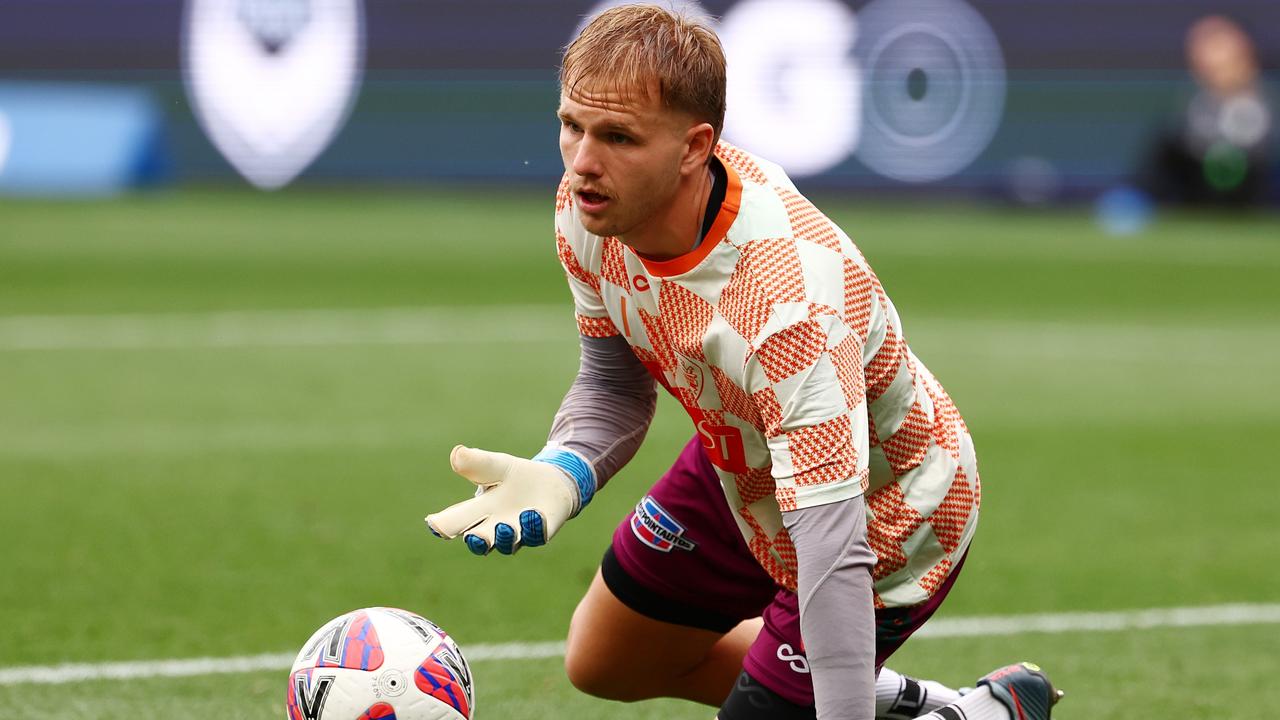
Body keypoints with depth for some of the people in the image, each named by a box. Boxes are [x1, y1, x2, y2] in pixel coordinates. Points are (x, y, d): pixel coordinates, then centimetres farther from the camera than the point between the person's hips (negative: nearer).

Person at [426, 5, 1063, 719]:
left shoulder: (788, 302, -45)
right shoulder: (591, 207, -21)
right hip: (742, 470, 8)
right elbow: (615, 382, -5)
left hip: (884, 521, -8)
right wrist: (560, 474, -27)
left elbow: (833, 555, -46)